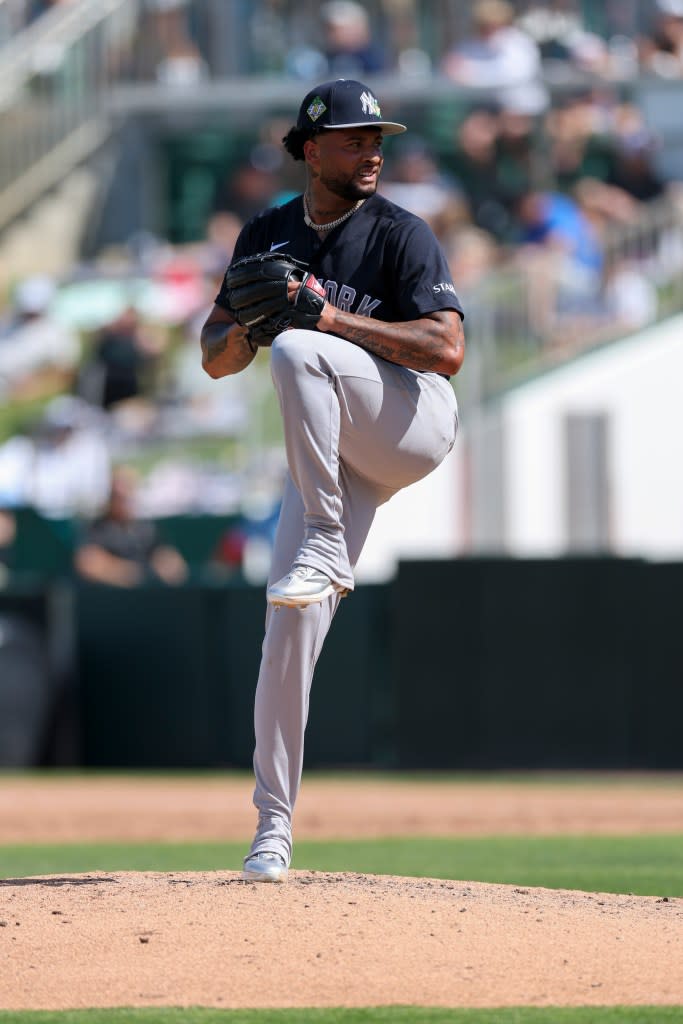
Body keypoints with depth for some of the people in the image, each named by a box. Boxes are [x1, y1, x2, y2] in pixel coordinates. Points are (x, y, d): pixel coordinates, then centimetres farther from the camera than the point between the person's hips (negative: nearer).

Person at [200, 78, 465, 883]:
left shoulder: (399, 235, -9)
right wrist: (243, 324, -12)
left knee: (298, 352, -32)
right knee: (291, 621, -8)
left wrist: (333, 317, -22)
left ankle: (326, 549, -26)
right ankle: (273, 826, -2)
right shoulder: (267, 238, 7)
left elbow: (448, 349, -20)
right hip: (332, 453, 5)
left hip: (414, 419, -5)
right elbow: (216, 360, 11)